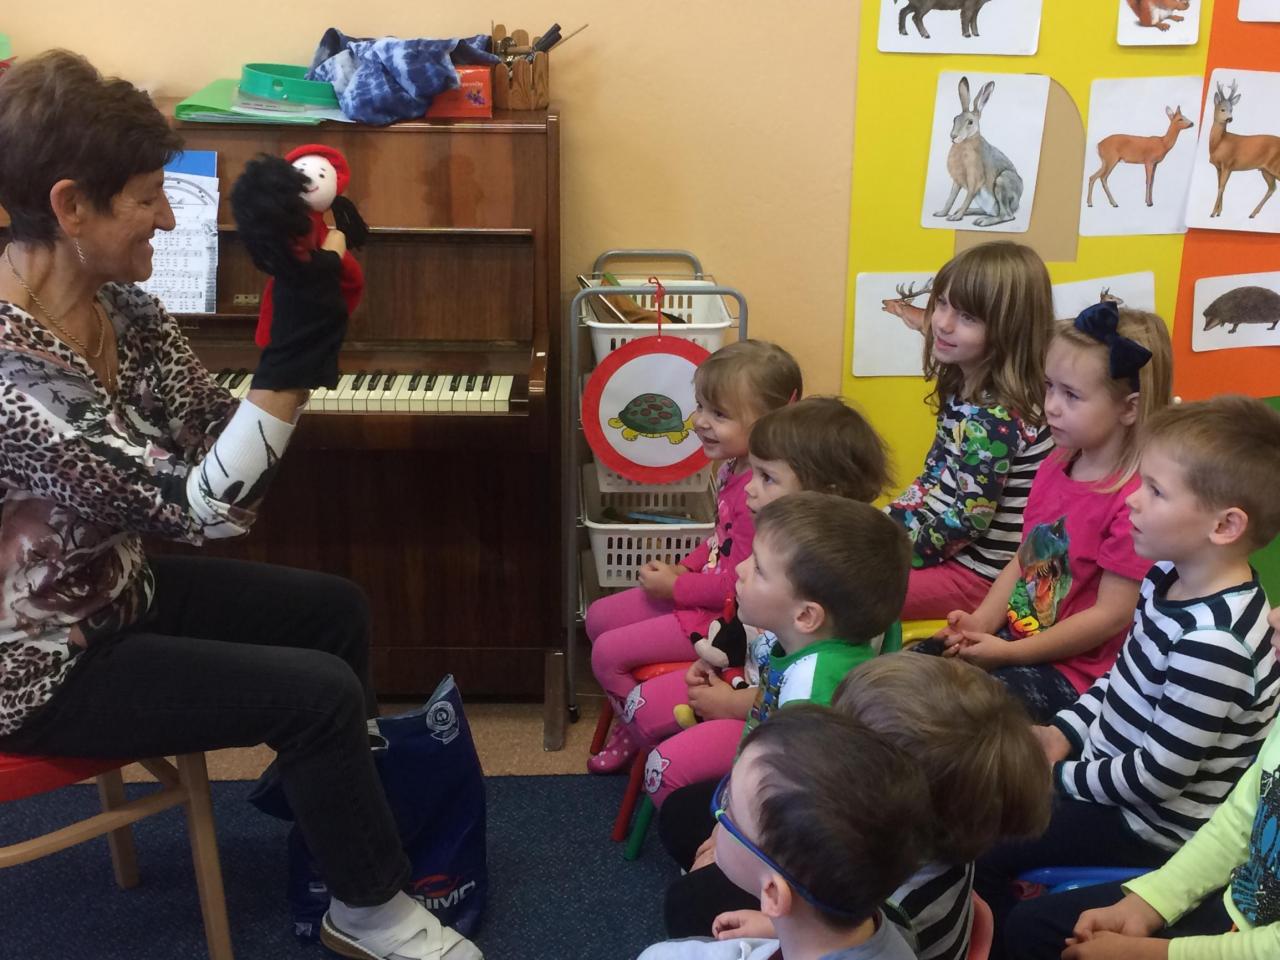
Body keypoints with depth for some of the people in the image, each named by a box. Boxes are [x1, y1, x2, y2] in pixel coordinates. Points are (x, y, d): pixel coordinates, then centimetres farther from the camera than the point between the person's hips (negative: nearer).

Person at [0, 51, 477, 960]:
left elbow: (215, 435, -2)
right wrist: (295, 353, -36)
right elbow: (204, 504, -33)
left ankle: (355, 811, 35)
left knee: (336, 607, 11)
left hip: (115, 588, 9)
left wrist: (305, 335, -16)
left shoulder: (119, 304, -6)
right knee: (319, 691, -13)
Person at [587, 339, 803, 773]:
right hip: (704, 588, 10)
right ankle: (631, 720, 30)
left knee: (608, 653, -8)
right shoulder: (734, 467, -1)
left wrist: (676, 587, -15)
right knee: (598, 617, 16)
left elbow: (738, 584, -28)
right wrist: (683, 568, 1)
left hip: (723, 617, -10)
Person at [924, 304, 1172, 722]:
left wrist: (1011, 653, -18)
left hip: (1072, 668, -8)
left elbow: (1112, 615, -20)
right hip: (1012, 634, 8)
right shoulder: (1054, 466, 5)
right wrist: (981, 622, -5)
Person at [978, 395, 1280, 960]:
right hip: (1108, 766, 9)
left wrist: (1061, 775, -15)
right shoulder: (1171, 578, -5)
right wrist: (1063, 732, 4)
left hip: (1149, 822, -9)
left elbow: (1160, 774, -26)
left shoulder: (1212, 641, -33)